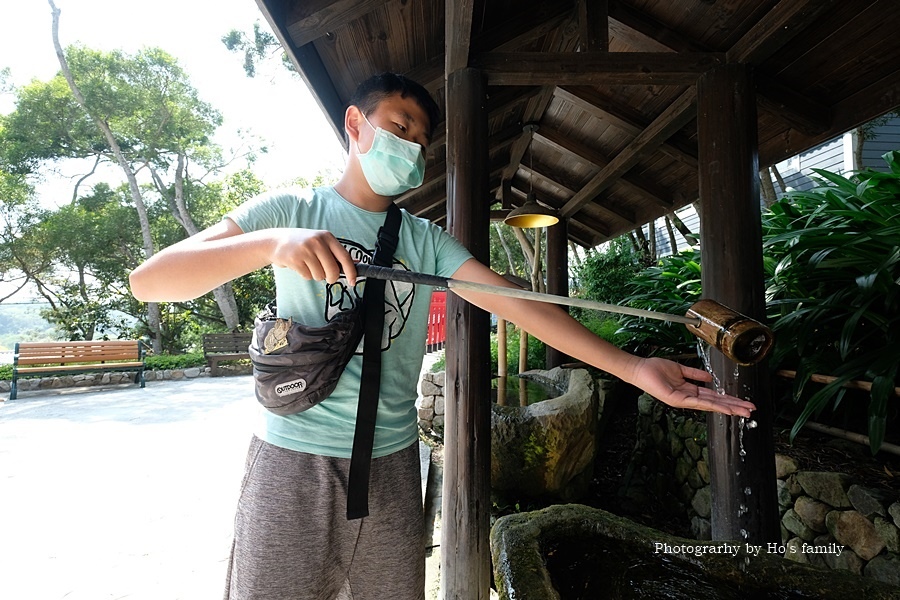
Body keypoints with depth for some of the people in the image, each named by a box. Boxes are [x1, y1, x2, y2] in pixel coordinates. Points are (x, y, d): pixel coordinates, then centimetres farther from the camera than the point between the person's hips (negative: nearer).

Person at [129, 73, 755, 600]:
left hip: (392, 465, 3)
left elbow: (514, 301, -7)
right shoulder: (290, 209, -2)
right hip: (293, 464, -2)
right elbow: (149, 280, -10)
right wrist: (271, 242, -28)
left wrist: (634, 367, -17)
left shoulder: (426, 240, 5)